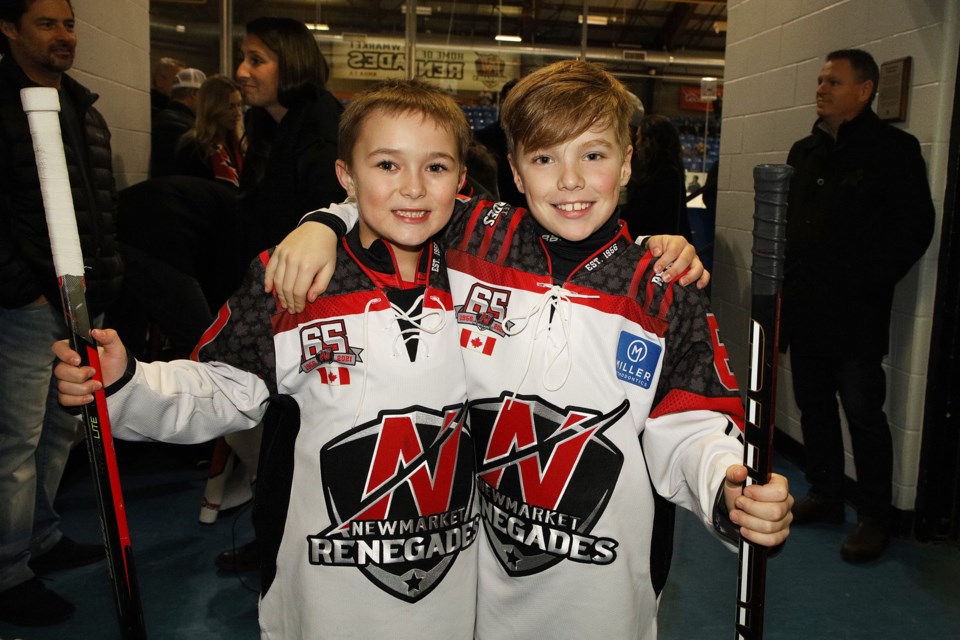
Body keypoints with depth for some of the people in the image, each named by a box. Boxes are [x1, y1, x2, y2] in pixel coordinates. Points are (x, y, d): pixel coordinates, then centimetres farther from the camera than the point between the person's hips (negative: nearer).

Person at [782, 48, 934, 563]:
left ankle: (874, 518, 15)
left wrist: (866, 280, -14)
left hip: (856, 318, -6)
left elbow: (914, 229, -10)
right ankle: (825, 496, 31)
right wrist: (784, 282, 7)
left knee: (864, 416, 0)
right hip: (805, 313, 7)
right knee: (814, 407, 15)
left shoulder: (894, 149, -6)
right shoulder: (804, 152, 14)